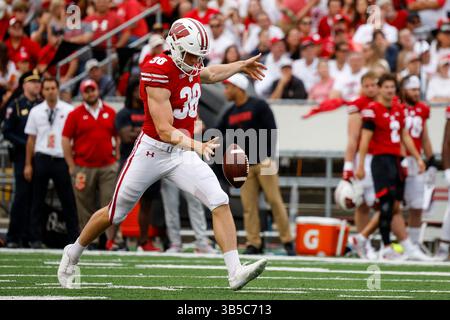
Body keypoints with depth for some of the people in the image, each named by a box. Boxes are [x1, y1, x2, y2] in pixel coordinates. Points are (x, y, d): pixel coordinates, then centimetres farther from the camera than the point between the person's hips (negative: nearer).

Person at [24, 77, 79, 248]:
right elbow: (31, 139, 9)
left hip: (61, 160, -1)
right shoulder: (36, 112, 7)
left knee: (68, 201, 0)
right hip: (41, 159, 1)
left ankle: (73, 239, 6)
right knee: (38, 201, 4)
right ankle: (36, 239, 9)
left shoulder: (68, 111, 3)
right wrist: (28, 165, 5)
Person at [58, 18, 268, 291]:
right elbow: (165, 131, -31)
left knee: (220, 203, -14)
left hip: (183, 154, 6)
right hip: (153, 150, -6)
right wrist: (196, 145, -44)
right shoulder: (159, 73, -25)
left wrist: (241, 66, 33)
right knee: (115, 214, 10)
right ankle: (73, 254, 35)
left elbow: (210, 74, 30)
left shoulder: (190, 65, 0)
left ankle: (235, 272, -19)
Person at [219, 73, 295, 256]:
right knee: (248, 205, 0)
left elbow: (271, 131, -9)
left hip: (263, 162, -6)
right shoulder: (230, 113, 15)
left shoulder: (258, 106, -4)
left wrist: (268, 157, -16)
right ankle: (253, 244, 2)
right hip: (244, 166, 6)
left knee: (275, 201, -7)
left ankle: (287, 242, -2)